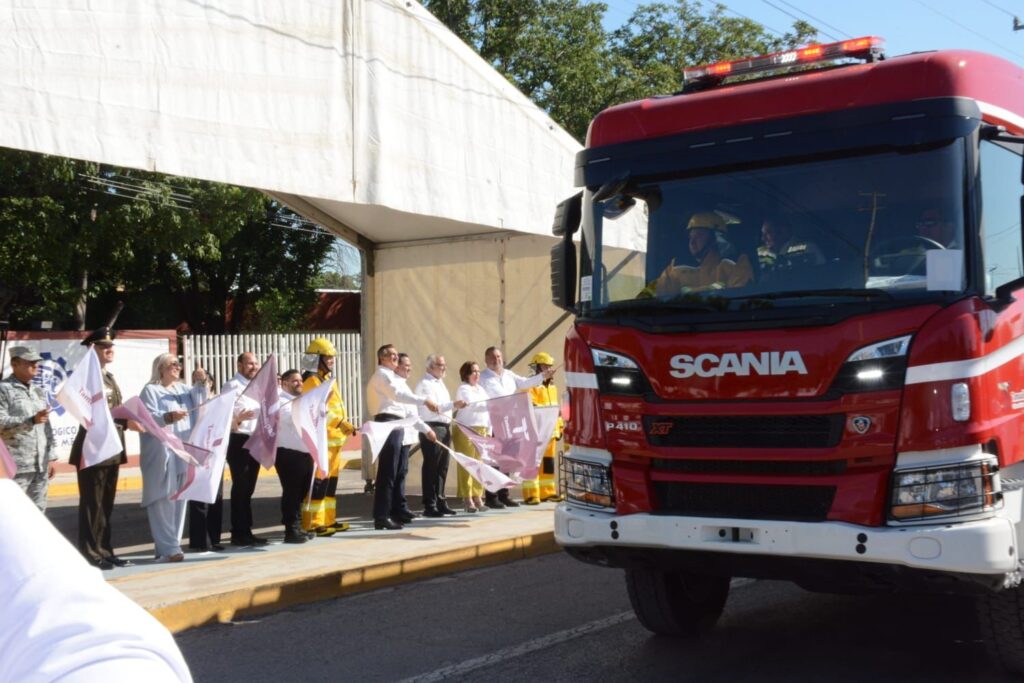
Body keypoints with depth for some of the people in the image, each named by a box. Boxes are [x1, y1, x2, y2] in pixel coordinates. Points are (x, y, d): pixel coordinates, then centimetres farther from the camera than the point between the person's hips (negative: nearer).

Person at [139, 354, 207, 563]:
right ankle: (168, 548, -8)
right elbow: (147, 419, -12)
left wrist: (201, 383, -6)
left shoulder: (184, 388, 18)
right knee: (163, 500, -8)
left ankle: (172, 545, 13)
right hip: (161, 454, -6)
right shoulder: (150, 390, 0)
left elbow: (199, 404, 4)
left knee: (179, 500, 7)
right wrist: (169, 417, -28)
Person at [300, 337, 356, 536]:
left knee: (331, 479, 13)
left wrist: (345, 426, 14)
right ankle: (313, 524, -6)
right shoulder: (312, 380, -11)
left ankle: (328, 519, 19)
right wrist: (341, 422, -25)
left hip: (334, 437, 10)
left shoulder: (329, 379, 20)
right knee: (318, 481, -9)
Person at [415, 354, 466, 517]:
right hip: (432, 428, -9)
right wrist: (453, 404, -28)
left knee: (442, 468, 12)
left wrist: (449, 426, 15)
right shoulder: (425, 384, -10)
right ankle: (429, 506, -3)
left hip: (444, 428, 9)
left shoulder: (439, 383, 20)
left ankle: (440, 502, 19)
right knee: (431, 468, -6)